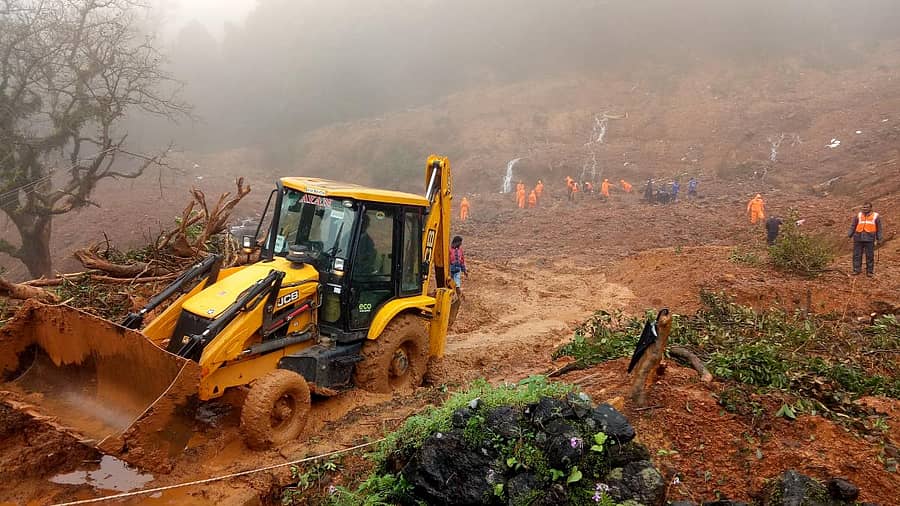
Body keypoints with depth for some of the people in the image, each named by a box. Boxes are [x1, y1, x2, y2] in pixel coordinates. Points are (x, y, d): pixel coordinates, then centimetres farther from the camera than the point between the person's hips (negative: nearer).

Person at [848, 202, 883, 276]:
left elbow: (879, 229, 9)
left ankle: (870, 271, 8)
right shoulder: (858, 216, 9)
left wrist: (878, 239, 4)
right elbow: (853, 226, 10)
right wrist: (849, 235, 0)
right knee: (857, 255, 0)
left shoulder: (875, 216, 7)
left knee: (870, 256, 1)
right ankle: (857, 269, 7)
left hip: (869, 239, -1)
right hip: (858, 238, 1)